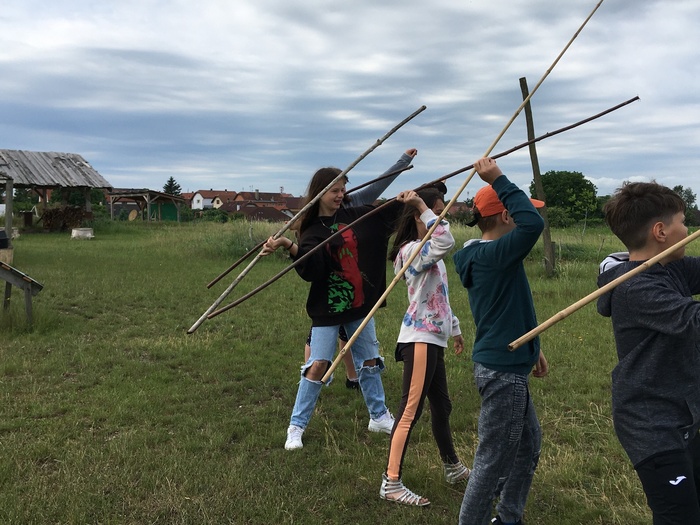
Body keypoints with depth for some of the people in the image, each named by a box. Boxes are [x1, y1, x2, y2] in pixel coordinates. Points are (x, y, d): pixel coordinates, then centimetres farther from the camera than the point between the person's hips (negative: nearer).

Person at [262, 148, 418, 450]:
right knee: (318, 365, -6)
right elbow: (311, 268, -26)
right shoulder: (312, 232, -8)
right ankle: (296, 427, 9)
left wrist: (404, 161, 15)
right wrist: (289, 246, -44)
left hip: (359, 304, 4)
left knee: (370, 361, 14)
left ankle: (379, 417, 32)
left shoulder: (355, 216, 3)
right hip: (327, 309, -4)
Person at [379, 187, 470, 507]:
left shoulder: (428, 252, 16)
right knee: (411, 411, -8)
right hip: (419, 339, -10)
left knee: (441, 406, 20)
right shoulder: (412, 250, -16)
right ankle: (391, 483, -1)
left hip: (433, 338, 10)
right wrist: (422, 207, -29)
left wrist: (454, 328, 28)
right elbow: (447, 242, -35)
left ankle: (453, 468, 36)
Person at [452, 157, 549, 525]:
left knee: (528, 443, 23)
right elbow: (533, 224, -36)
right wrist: (499, 180, -27)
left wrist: (532, 349, 23)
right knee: (493, 459, 1)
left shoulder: (486, 255, 11)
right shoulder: (493, 254, -20)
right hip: (502, 371, -11)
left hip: (507, 365, 11)